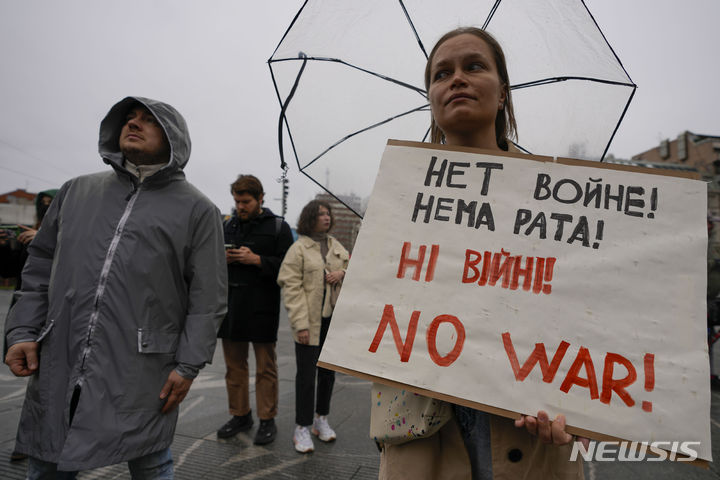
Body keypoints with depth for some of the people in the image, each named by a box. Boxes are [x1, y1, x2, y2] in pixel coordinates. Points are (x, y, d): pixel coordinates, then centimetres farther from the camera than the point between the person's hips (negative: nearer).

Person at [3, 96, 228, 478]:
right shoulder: (76, 191, 13)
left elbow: (207, 299, -4)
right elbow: (41, 265, 16)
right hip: (56, 368, 4)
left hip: (142, 376, -4)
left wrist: (188, 365, -8)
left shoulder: (196, 210, -1)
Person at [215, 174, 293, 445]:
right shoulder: (228, 225, 13)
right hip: (230, 304, 5)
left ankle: (267, 420, 19)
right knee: (234, 364, 15)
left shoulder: (278, 227, -2)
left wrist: (257, 259, -19)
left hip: (262, 308, -5)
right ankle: (240, 415, 30)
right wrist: (222, 259, -2)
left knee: (265, 367, 6)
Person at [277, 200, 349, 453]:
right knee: (306, 375, 1)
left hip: (334, 319, 6)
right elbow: (291, 288, -12)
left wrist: (343, 273, -4)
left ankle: (321, 419, 34)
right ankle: (302, 428, 16)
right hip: (309, 322, -6)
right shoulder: (299, 248, -7)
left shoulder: (337, 247, 11)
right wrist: (300, 324, -19)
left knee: (328, 372, 16)